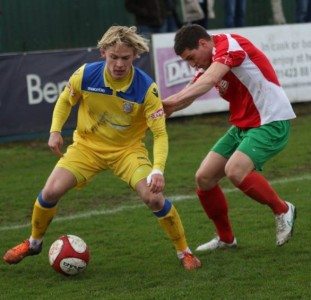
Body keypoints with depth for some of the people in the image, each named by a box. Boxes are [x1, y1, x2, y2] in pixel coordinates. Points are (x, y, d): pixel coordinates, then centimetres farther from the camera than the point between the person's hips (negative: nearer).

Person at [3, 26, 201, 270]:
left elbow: (160, 133, -21)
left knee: (153, 197, -23)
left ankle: (184, 252, -1)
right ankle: (33, 243, 17)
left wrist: (158, 170, -35)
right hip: (87, 145, 2)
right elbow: (65, 101, 5)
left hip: (128, 149, -2)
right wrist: (55, 131, -11)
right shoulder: (85, 75, -18)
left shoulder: (146, 88, -23)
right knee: (51, 192, -13)